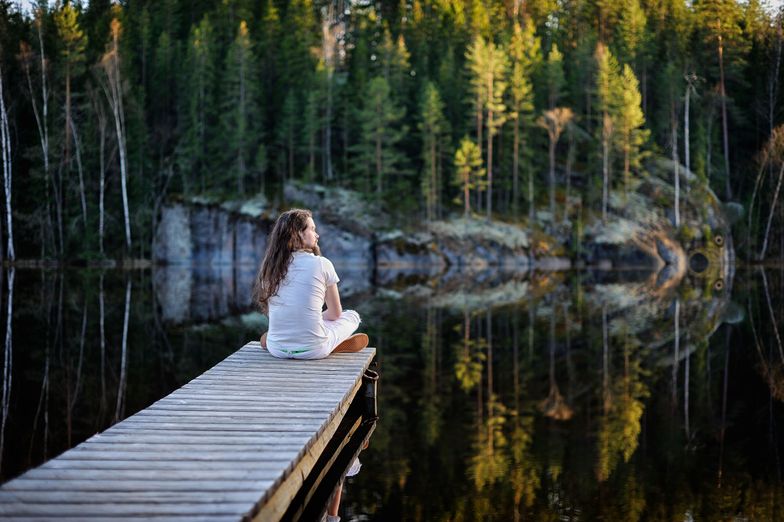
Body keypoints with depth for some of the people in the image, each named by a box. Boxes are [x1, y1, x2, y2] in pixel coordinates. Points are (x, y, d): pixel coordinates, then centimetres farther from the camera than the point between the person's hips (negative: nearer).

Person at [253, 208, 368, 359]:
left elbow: (270, 312, 13)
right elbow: (335, 313, 4)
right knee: (352, 316, 24)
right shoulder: (322, 264, -6)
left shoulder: (270, 266, 4)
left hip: (277, 349, 4)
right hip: (312, 350, -4)